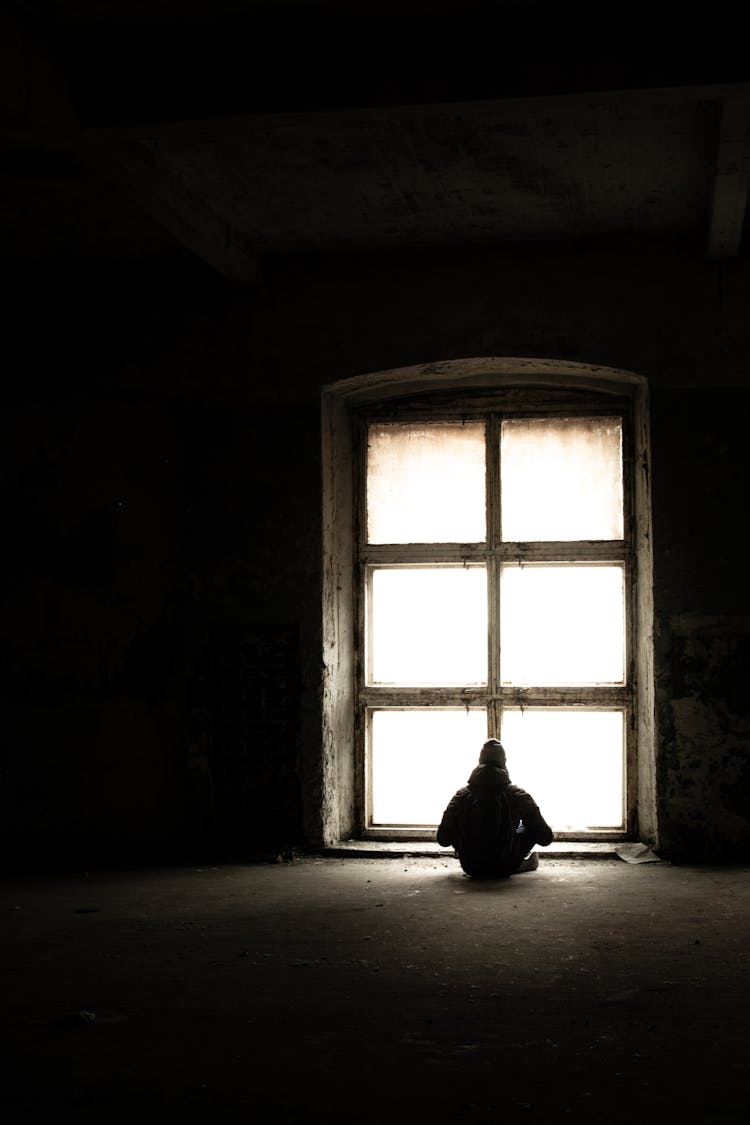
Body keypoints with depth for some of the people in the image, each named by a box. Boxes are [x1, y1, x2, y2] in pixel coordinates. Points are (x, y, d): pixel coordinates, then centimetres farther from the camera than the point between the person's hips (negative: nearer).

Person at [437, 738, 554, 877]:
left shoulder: (461, 795, -9)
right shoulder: (519, 795, -12)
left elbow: (443, 840, -3)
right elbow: (546, 839, -6)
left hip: (471, 869, 1)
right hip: (505, 868, -1)